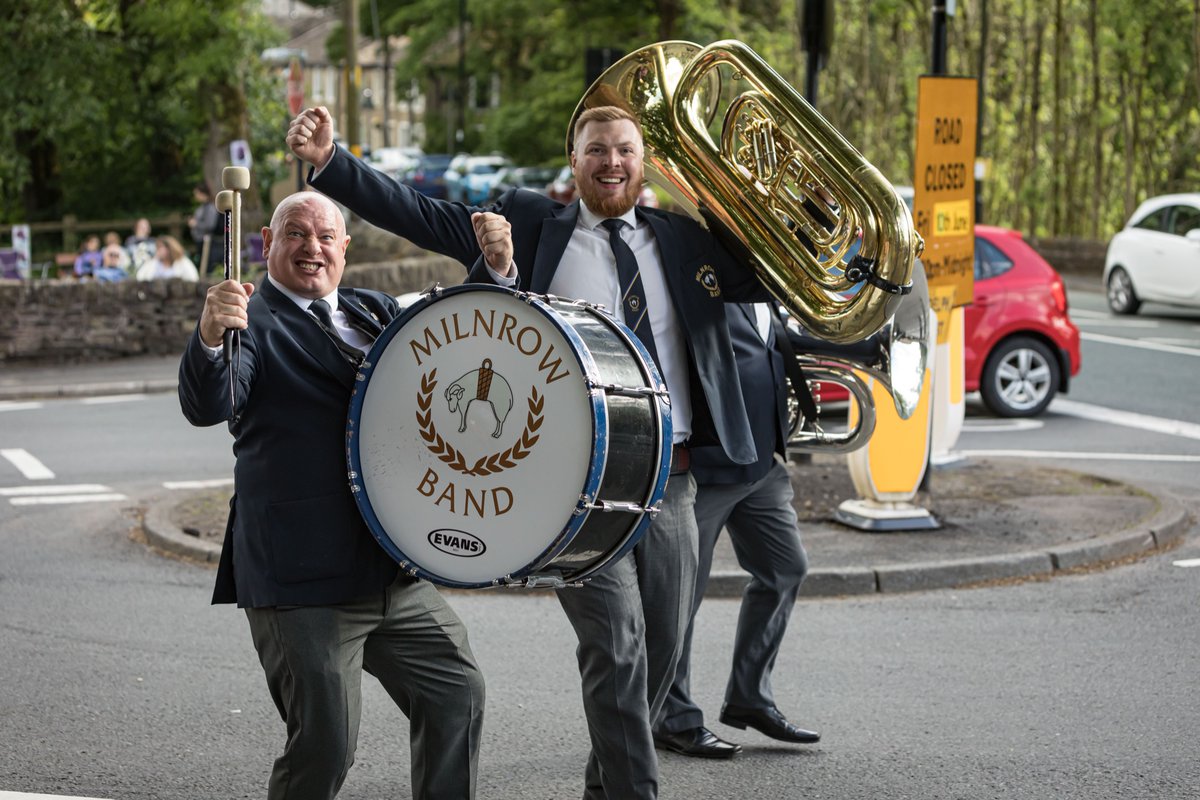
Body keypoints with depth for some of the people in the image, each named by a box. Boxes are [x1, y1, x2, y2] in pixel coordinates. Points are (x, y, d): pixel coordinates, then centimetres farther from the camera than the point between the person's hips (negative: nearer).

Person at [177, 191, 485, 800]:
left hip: (396, 571, 7)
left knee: (458, 694, 13)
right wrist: (210, 338, -43)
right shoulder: (253, 321, -6)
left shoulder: (374, 312, 15)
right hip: (302, 577, -7)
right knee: (326, 743, -5)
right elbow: (207, 406, -22)